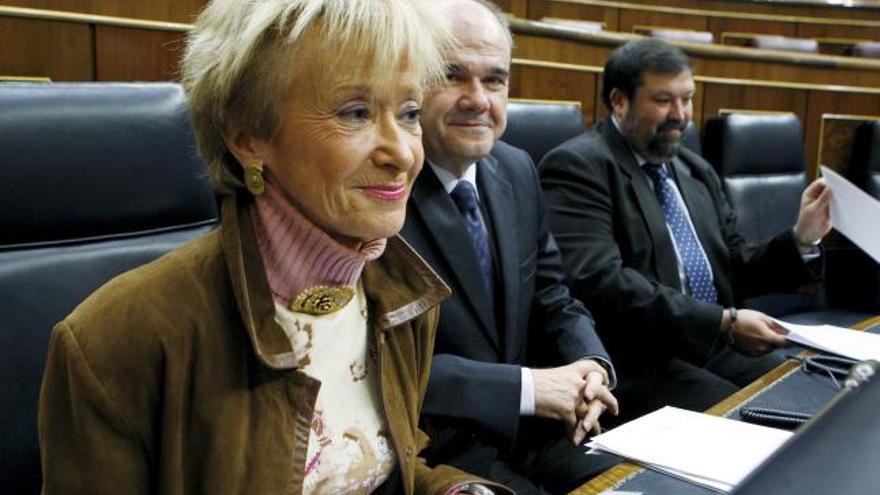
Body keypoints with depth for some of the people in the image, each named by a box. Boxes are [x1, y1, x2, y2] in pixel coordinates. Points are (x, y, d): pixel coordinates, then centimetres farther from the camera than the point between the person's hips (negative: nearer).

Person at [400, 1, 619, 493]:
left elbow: (554, 303, 11)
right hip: (428, 452, -6)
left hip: (530, 431, 7)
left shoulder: (517, 171, 5)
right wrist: (526, 386, -21)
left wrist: (592, 366, -10)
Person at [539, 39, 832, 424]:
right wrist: (726, 322, -18)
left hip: (716, 349, 8)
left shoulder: (696, 171, 19)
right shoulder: (577, 166, -8)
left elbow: (734, 273, 19)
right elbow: (599, 282, -21)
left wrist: (802, 238, 1)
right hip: (636, 363, -7)